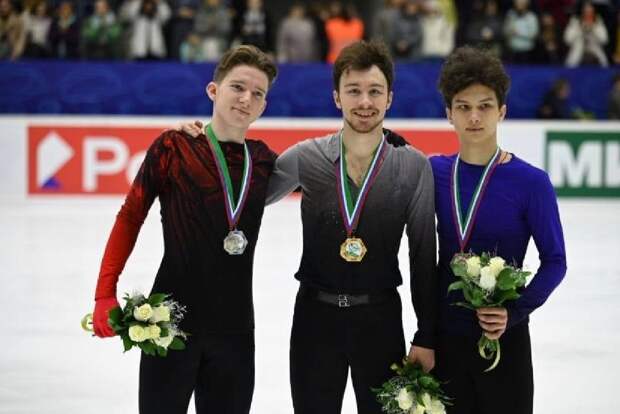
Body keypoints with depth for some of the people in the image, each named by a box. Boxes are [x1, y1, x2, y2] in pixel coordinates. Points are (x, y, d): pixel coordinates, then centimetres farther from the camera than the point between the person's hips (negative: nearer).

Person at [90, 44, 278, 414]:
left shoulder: (263, 160, 5)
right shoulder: (173, 147, -5)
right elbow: (130, 218, -3)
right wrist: (105, 295, -8)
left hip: (235, 327, 4)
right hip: (172, 319, -4)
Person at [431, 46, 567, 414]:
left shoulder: (531, 182, -11)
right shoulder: (435, 172, -1)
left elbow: (555, 261, -7)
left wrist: (516, 311, -19)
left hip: (503, 338, -3)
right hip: (444, 334, 3)